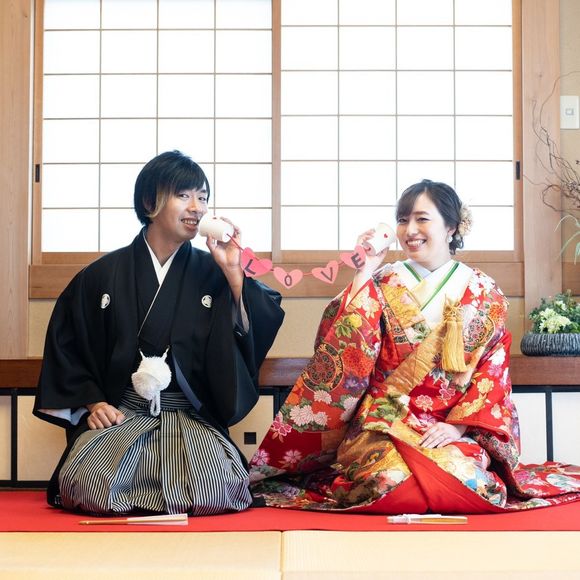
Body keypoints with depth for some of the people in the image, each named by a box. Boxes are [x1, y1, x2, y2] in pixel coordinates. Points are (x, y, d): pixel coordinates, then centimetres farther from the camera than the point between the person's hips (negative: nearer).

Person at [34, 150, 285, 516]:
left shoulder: (212, 273, 6)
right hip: (118, 415, 0)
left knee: (216, 486, -28)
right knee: (88, 481, -29)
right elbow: (66, 346, 12)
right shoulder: (103, 275, 7)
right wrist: (91, 403, 0)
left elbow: (259, 333, -4)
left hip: (192, 419, 0)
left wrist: (233, 273, -11)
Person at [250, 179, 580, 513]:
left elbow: (494, 373, 4)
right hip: (385, 428, 0)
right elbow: (344, 348, -8)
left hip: (458, 431, 1)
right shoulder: (382, 285, 7)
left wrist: (457, 426, -9)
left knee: (461, 482, -30)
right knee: (391, 481, -32)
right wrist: (365, 272, -9)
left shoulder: (485, 293, 8)